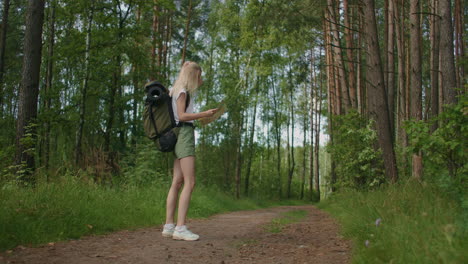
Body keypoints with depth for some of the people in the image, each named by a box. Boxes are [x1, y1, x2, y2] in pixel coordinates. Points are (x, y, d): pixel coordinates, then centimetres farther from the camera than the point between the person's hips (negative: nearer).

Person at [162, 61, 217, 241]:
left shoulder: (179, 90, 24)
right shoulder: (182, 90, -4)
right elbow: (181, 115, -15)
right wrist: (204, 115, -21)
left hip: (182, 134, 10)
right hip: (184, 133, -10)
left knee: (177, 182, 3)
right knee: (190, 182, -16)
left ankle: (169, 226, 0)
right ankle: (180, 228, -21)